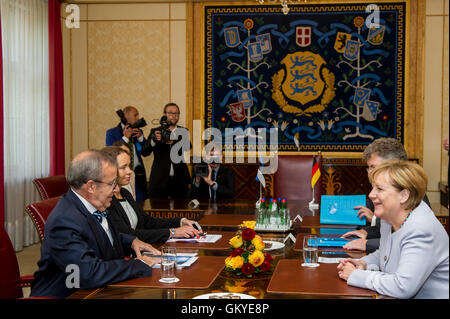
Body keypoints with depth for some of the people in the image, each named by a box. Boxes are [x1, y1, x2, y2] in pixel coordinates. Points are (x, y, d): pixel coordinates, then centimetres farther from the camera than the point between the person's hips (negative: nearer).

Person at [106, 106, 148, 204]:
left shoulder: (138, 132, 15)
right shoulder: (112, 133, 1)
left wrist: (140, 137, -4)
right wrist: (125, 138, -12)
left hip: (138, 174, 4)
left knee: (139, 204, -2)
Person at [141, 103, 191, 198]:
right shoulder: (156, 132, 5)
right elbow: (144, 152, -5)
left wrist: (173, 142, -28)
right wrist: (154, 140, -25)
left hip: (179, 180, 1)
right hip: (159, 180, -1)